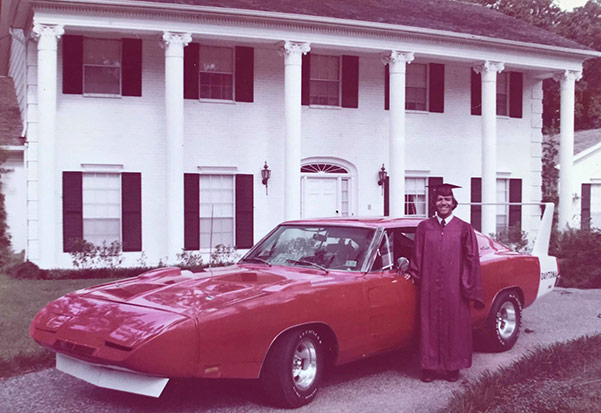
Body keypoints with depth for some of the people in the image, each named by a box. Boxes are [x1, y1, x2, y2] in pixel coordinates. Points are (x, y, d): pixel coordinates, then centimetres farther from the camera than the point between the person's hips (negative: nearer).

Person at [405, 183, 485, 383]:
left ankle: (452, 366, 20)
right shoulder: (424, 227, 5)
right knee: (430, 326, 6)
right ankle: (429, 366, 16)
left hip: (454, 290, -1)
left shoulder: (464, 229, 1)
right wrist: (412, 273, -3)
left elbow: (472, 261, 1)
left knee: (455, 326, 6)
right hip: (429, 289, 1)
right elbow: (418, 256, 11)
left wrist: (471, 291, -3)